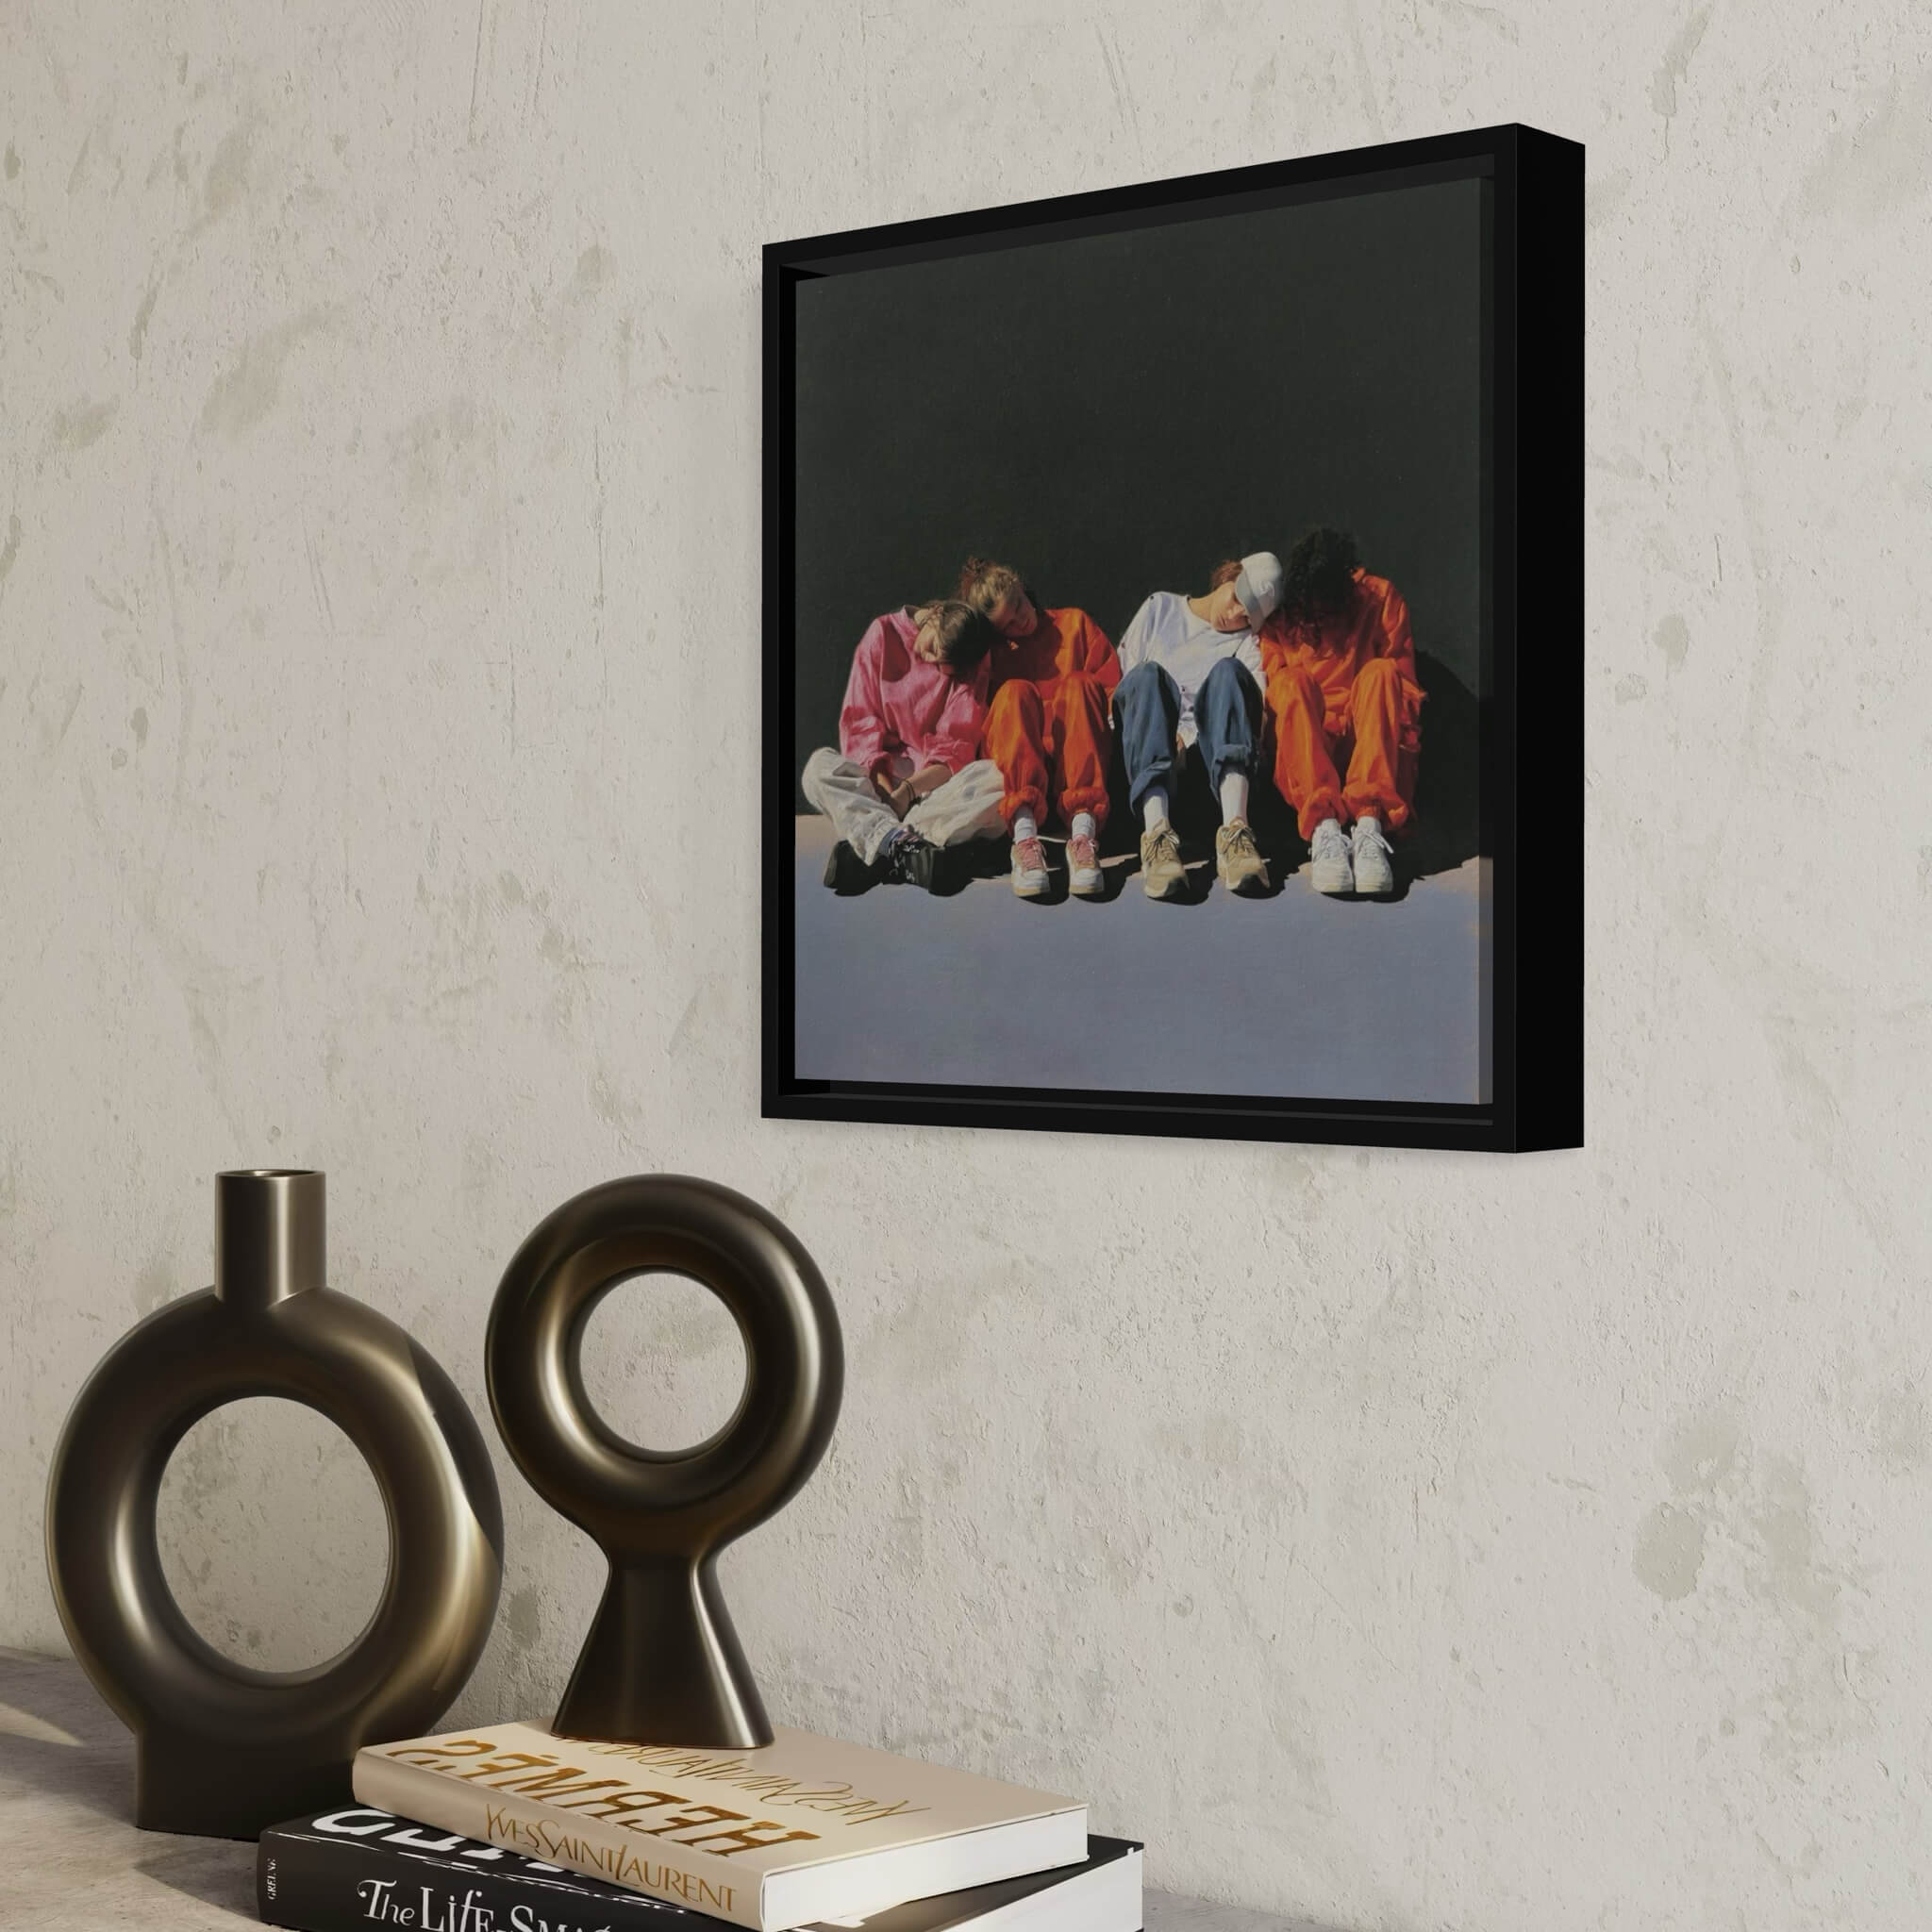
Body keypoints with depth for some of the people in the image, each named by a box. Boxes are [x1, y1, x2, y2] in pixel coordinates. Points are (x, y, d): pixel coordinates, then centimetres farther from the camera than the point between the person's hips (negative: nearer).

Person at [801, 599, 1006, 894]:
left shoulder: (971, 665, -1)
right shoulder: (884, 634, 0)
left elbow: (955, 749, -9)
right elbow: (859, 720, -4)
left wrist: (909, 789, -26)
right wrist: (882, 782, -21)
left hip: (937, 780, -1)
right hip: (879, 773, 1)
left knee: (996, 778, -34)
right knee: (819, 765, -30)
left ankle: (873, 844, -45)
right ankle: (901, 842, -52)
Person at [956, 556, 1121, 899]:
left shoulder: (1075, 624, 18)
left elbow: (1112, 688, 10)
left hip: (1074, 763, 0)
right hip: (1016, 763, 0)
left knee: (1079, 685, -25)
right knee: (1015, 692, -26)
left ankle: (1084, 831, -46)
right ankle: (1024, 835, -48)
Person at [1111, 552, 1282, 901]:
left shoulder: (1248, 642, 19)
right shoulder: (1161, 607, 22)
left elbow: (1253, 705, 2)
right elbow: (1122, 672, 13)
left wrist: (1184, 738, -14)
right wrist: (1163, 733, -3)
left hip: (1204, 754, 0)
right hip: (1145, 763, 0)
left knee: (1228, 672, -26)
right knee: (1147, 674, -29)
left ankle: (1234, 828, -49)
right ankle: (1157, 832, -52)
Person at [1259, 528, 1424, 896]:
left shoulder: (1379, 597, 6)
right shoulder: (1279, 617, 6)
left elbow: (1403, 685, 3)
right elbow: (1270, 698, -1)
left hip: (1372, 747, 0)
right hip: (1304, 752, 0)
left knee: (1381, 672, -27)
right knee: (1293, 681, -28)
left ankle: (1369, 827, -46)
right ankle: (1323, 829, -47)